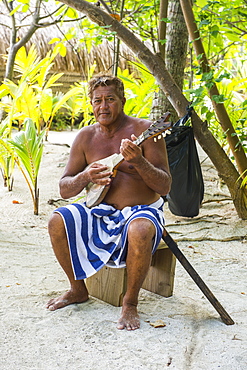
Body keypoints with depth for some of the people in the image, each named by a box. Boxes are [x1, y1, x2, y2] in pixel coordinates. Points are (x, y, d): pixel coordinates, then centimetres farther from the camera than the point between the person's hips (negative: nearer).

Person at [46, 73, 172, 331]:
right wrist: (85, 177, -17)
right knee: (58, 221, -18)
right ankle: (78, 289, 4)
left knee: (139, 230, -38)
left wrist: (138, 161, -32)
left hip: (142, 211, -4)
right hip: (102, 214, 5)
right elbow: (64, 189, 5)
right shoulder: (86, 137, 4)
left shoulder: (144, 130, -10)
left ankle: (130, 302, -14)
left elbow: (165, 186, -15)